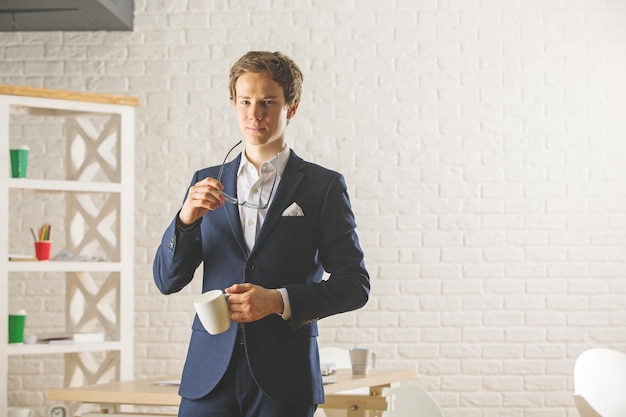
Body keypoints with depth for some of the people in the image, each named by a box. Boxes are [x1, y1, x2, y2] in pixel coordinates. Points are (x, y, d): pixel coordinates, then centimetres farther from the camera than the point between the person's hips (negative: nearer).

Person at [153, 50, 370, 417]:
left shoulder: (324, 186, 2)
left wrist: (279, 301, -14)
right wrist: (187, 218, -8)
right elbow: (167, 281, 9)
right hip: (211, 373, 2)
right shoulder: (207, 183, 12)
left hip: (284, 378, -2)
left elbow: (355, 284, -2)